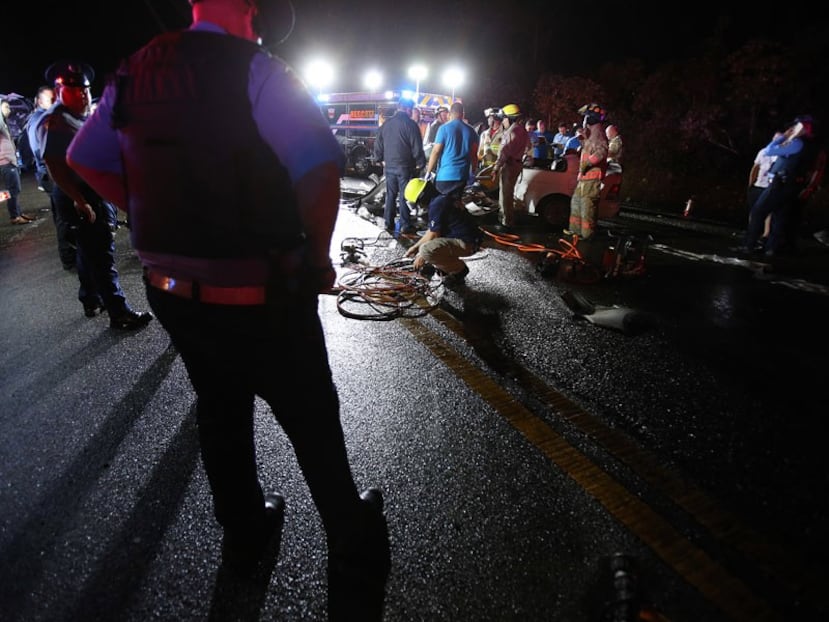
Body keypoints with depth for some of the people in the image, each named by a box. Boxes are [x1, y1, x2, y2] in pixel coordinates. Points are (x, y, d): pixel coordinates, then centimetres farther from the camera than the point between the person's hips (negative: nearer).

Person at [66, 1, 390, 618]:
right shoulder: (256, 70, -15)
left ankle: (243, 534, 49)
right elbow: (320, 169, -29)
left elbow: (86, 161, 16)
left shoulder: (134, 73, 6)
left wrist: (166, 223, 13)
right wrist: (317, 258, -13)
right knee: (315, 429, 13)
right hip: (261, 301, -6)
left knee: (221, 415, 25)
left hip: (171, 292, 6)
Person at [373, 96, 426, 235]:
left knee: (390, 195, 12)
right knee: (404, 197, -1)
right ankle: (405, 226, 1)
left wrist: (381, 160, 21)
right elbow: (417, 147, -11)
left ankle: (389, 224, 15)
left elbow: (378, 144, 14)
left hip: (389, 166, 5)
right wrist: (420, 163, -1)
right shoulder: (410, 124, -10)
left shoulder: (386, 124, 9)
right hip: (405, 167, -5)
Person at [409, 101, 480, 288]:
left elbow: (436, 152, -6)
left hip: (445, 175, -4)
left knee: (438, 206, 3)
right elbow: (474, 155, 10)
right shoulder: (471, 131, 7)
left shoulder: (445, 128, -4)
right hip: (462, 176, 4)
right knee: (455, 206, 14)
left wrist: (428, 172, 1)